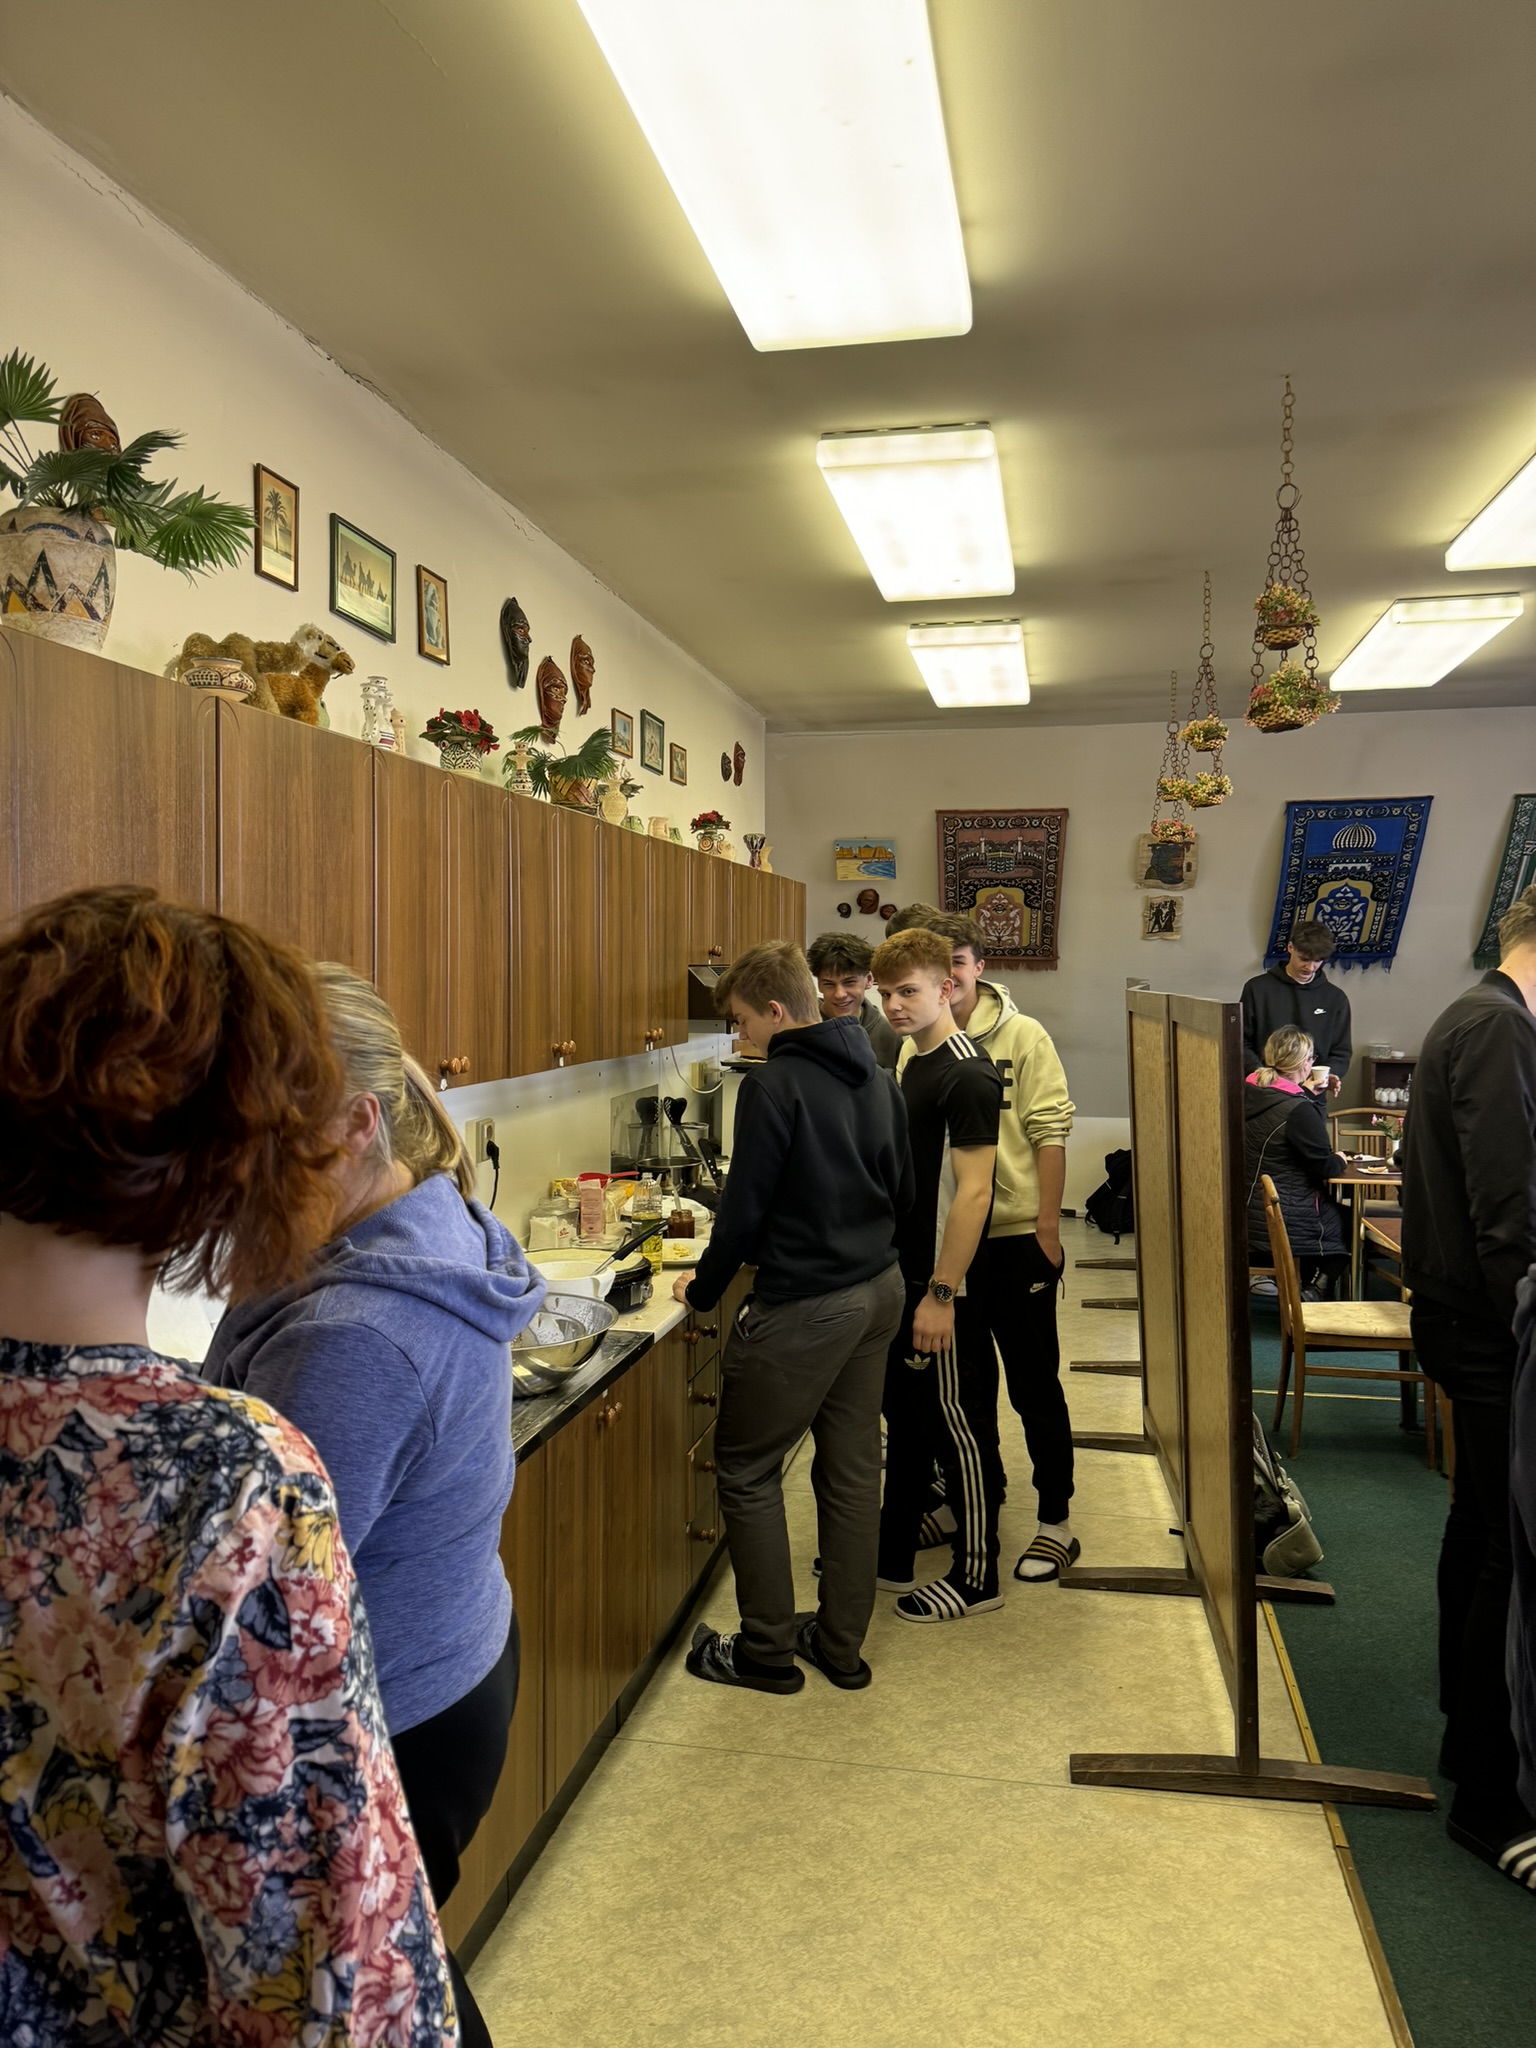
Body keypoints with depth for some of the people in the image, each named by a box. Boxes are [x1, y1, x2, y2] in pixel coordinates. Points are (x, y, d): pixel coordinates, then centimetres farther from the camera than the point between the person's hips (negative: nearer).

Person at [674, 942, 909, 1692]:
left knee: (746, 1469, 8)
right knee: (852, 1468, 15)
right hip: (879, 1291, 9)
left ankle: (768, 1649, 17)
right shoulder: (877, 1078, 7)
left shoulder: (773, 1086, -17)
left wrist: (703, 1290, -1)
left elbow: (745, 1209, -15)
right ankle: (841, 1644, 27)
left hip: (802, 1306, -8)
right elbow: (901, 1189, 14)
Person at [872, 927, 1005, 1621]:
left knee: (958, 1428, 4)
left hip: (942, 1284, -9)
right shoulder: (914, 1063, 11)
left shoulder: (967, 1075, -18)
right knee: (905, 1419, 18)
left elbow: (972, 1191, -22)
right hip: (903, 1277, 9)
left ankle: (976, 1577, 18)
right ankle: (893, 1559, 32)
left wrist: (941, 1295, -24)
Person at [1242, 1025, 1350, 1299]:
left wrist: (1313, 1096, 13)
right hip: (1287, 1223, -8)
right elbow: (1324, 1167, -16)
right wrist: (1341, 1160, 5)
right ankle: (1314, 1291, 18)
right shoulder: (1299, 1110, -24)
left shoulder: (1248, 1093, 1)